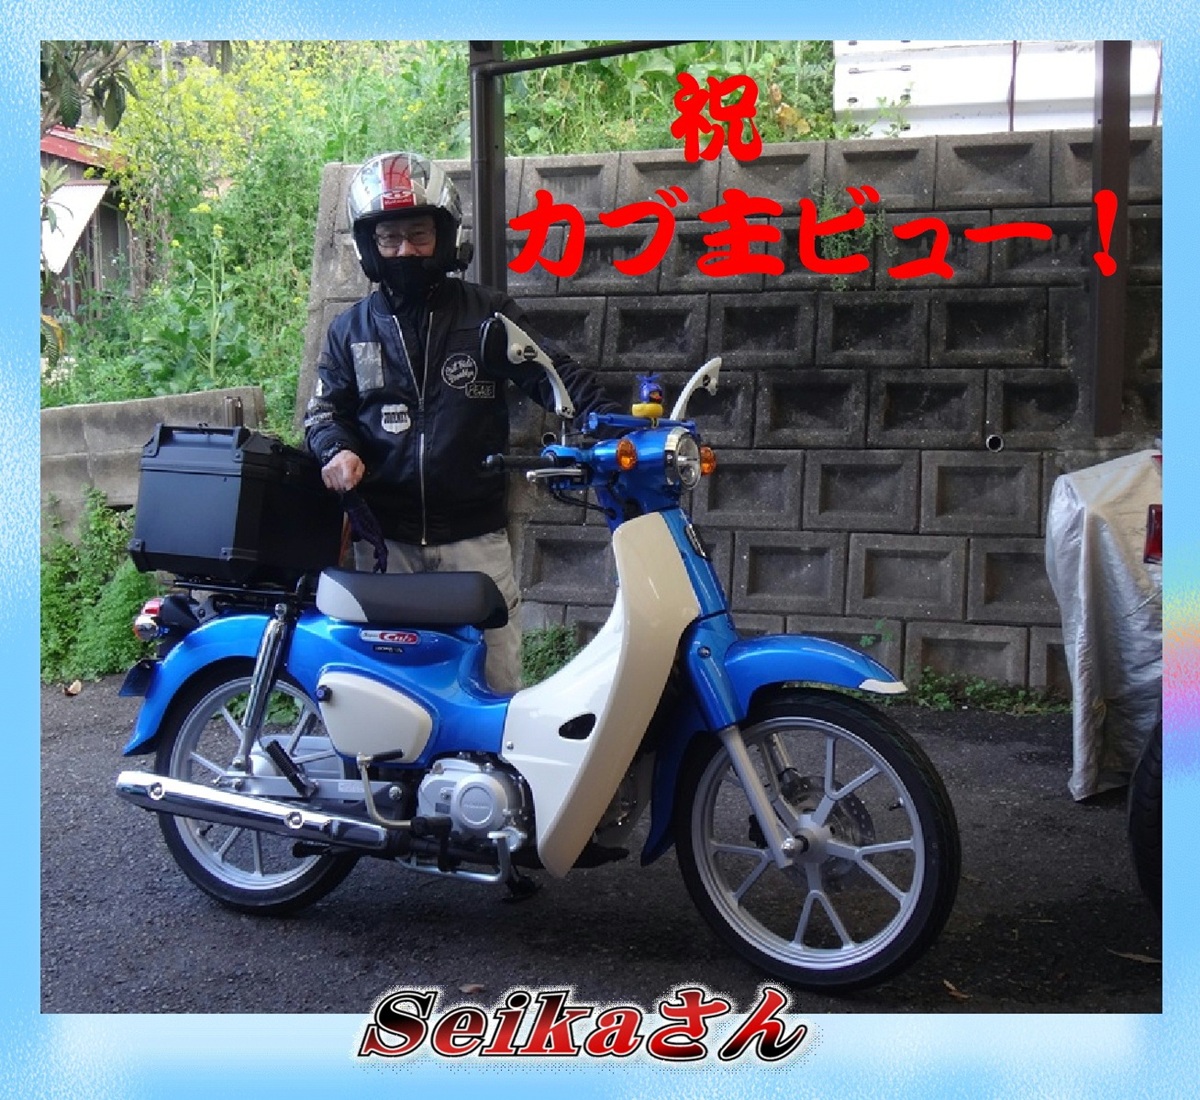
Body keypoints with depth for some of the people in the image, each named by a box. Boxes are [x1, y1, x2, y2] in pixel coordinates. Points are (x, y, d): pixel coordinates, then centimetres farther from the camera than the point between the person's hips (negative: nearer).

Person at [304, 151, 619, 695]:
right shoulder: (350, 329, 13)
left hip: (475, 536, -1)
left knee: (499, 683, 1)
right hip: (383, 541, 1)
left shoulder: (489, 314, 7)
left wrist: (610, 421, -15)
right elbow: (324, 408, 15)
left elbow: (555, 373, 1)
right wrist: (337, 448, -8)